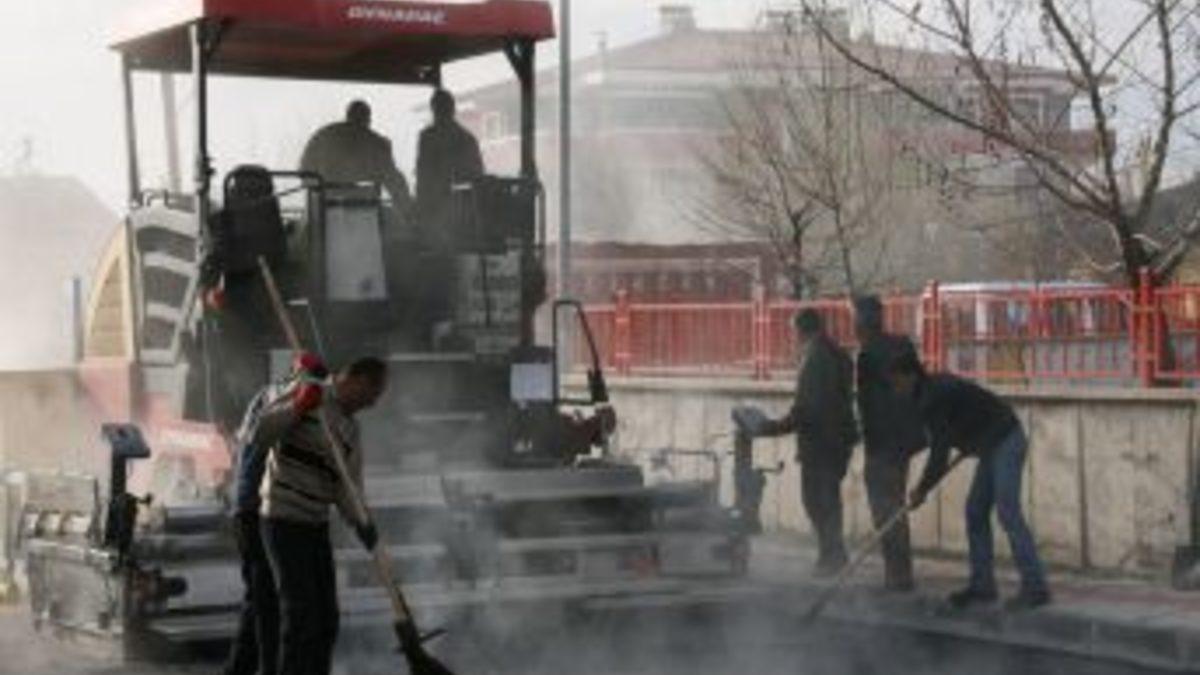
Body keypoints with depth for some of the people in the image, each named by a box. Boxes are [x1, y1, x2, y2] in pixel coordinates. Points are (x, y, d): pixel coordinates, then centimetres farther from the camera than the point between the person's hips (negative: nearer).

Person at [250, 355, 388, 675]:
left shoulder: (350, 430, 13)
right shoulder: (307, 389, -7)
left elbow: (348, 489, 5)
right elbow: (258, 435, -15)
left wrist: (361, 523, -14)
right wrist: (297, 407, -28)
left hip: (317, 525, 8)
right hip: (283, 519, -8)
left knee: (326, 620, 10)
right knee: (300, 615, -12)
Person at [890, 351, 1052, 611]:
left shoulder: (934, 397, -18)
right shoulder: (934, 388, 13)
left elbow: (940, 447, -18)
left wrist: (923, 489, -9)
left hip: (1005, 442, -10)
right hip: (992, 446, 10)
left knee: (1008, 513, -15)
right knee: (975, 512, 9)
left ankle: (1035, 587, -17)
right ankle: (982, 585, 11)